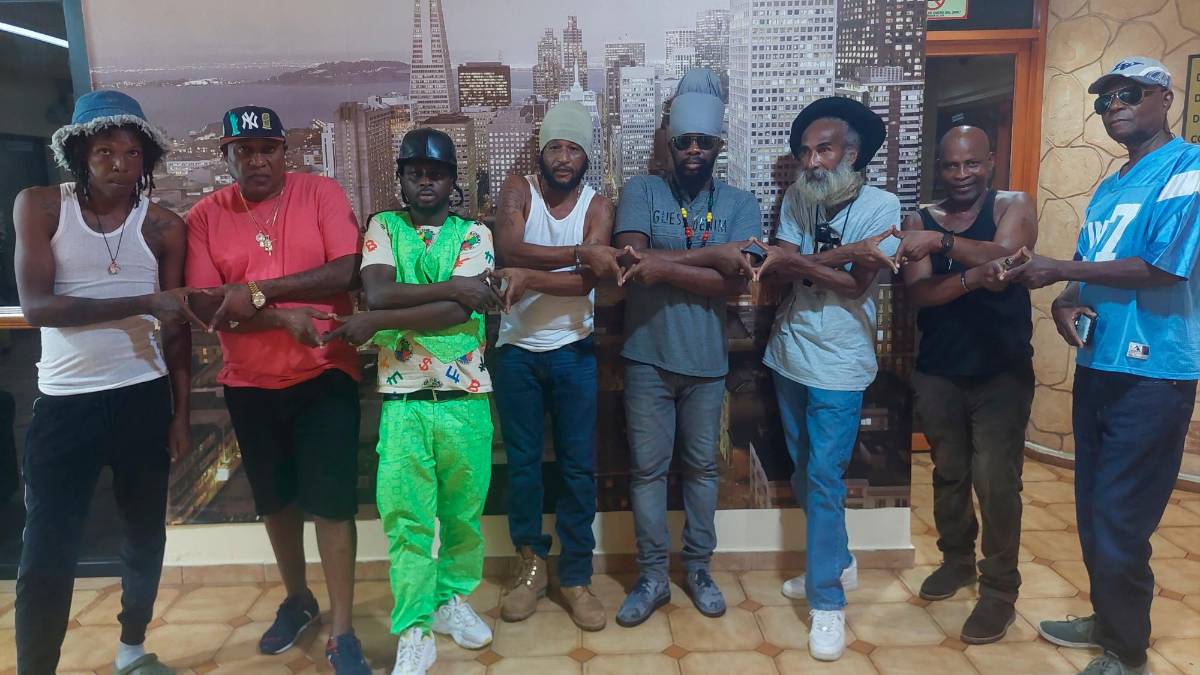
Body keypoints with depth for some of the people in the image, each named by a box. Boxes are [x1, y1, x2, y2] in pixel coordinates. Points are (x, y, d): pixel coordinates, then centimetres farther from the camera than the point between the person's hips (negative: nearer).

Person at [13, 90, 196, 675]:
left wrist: (182, 413, 3)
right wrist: (143, 303, -22)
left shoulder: (164, 227, 1)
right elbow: (35, 305, -14)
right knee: (47, 552, 0)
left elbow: (176, 327, 4)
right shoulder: (39, 206, -2)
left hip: (145, 398, 2)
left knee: (145, 535, 13)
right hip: (63, 402, -2)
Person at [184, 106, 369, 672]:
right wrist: (284, 317, -21)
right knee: (275, 500, 18)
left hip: (324, 373, -3)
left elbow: (346, 271, -16)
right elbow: (206, 306, -8)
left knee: (330, 503, -2)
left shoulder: (320, 193, -5)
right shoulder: (204, 215, 0)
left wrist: (258, 292, -19)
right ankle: (297, 599, 42)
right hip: (250, 383, 3)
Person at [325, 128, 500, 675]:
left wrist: (377, 321, -12)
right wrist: (454, 284, -13)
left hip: (465, 398, 1)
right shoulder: (382, 228, 7)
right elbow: (377, 292, -11)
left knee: (463, 512, 13)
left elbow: (457, 312, -11)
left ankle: (452, 599, 35)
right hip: (402, 400, 0)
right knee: (405, 518, 3)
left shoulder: (473, 235, 4)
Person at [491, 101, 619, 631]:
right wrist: (579, 252, -26)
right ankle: (531, 563, 29)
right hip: (516, 351, 0)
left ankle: (576, 575, 21)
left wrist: (532, 276, -27)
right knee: (522, 463, 10)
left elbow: (587, 281, -16)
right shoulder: (517, 191, -3)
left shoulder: (598, 206, -2)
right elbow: (507, 250, -22)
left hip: (573, 353, 0)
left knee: (578, 466, 6)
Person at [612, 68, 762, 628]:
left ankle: (698, 567, 31)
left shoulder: (740, 203, 2)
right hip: (647, 356, -1)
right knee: (648, 468, 7)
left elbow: (737, 278, -12)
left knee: (702, 465, 14)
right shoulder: (641, 191, -1)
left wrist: (665, 264, -18)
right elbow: (633, 261, -17)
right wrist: (710, 255, -18)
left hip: (707, 360, 1)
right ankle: (653, 575, 22)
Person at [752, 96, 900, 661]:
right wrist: (844, 254, -20)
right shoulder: (797, 198, 2)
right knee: (803, 477, 17)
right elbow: (776, 271, -11)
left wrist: (797, 261, -13)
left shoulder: (881, 206, -10)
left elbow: (857, 286, -18)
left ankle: (827, 600, 11)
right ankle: (838, 563, 38)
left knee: (823, 481, -4)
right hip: (788, 355, 6)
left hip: (837, 364, -5)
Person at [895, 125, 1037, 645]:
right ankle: (957, 560, 36)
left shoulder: (1013, 206, -2)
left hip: (1002, 371, -3)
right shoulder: (920, 221, 3)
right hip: (938, 372, 3)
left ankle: (999, 590, 11)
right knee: (948, 473, 15)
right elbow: (917, 292, -11)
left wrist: (942, 241, -36)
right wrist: (972, 276, -28)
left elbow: (1003, 260, -23)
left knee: (995, 480, -5)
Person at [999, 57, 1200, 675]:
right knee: (1093, 511, 16)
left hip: (1151, 374, -8)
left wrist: (1056, 270, -19)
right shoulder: (1110, 187, 17)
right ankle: (1107, 621, 33)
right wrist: (1065, 301, -6)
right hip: (1097, 365, 8)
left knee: (1120, 523, -1)